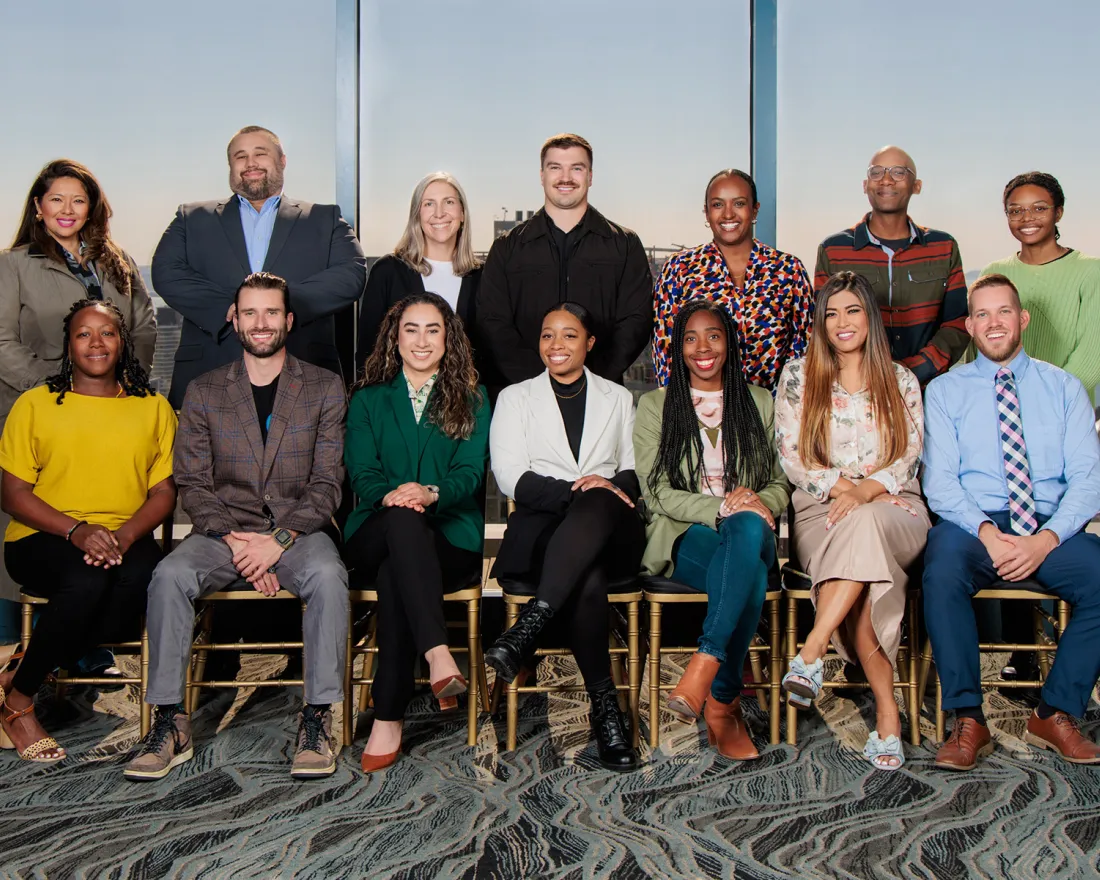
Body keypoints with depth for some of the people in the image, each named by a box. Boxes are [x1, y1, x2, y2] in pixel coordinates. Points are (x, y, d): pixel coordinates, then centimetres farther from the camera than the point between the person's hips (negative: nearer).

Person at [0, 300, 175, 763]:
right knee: (86, 580, -36)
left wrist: (126, 535, -15)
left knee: (142, 575, -34)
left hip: (125, 539, 2)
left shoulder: (153, 407, 12)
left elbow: (164, 491, 6)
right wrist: (77, 531, -17)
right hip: (43, 540, -2)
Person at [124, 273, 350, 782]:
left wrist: (278, 540, -15)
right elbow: (192, 484, 5)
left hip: (297, 530, -1)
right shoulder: (204, 392, 12)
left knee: (327, 574, -34)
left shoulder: (324, 388, 8)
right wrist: (233, 539, -12)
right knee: (169, 575, -29)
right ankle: (170, 724, -21)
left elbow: (327, 484, 0)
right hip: (223, 530, 2)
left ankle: (317, 720, -26)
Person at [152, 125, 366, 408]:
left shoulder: (324, 219, 16)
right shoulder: (192, 219, 19)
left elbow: (352, 274, 1)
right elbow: (165, 273, 4)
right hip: (208, 376, 1)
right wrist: (230, 308, -11)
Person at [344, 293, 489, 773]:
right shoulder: (368, 399, 18)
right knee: (402, 518, -38)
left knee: (396, 571, -35)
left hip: (450, 537, 0)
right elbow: (361, 471, 4)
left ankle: (388, 719, -35)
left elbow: (471, 472, 0)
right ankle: (439, 656, -50)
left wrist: (431, 493, -23)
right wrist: (390, 495, -21)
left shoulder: (471, 400, 16)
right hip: (376, 532, 0)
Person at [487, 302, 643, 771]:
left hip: (609, 529, 1)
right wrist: (573, 490, -14)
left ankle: (528, 625, -48)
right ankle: (605, 704, -32)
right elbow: (511, 477, 4)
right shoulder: (515, 398, 19)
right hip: (544, 527, -1)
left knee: (597, 504, -40)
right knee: (587, 582, -37)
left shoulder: (618, 398, 25)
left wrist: (608, 488, -9)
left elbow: (636, 472, 17)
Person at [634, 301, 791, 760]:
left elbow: (781, 481, 15)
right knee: (749, 574, -39)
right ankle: (725, 703, -35)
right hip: (685, 536, -2)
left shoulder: (759, 402, 21)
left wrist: (760, 504, -11)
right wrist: (720, 507, -16)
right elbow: (658, 492, 1)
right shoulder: (655, 406, 13)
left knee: (748, 528, -40)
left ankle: (704, 667, -45)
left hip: (751, 532, 2)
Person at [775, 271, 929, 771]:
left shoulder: (901, 381, 16)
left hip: (893, 509, 0)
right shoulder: (798, 376, 12)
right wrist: (842, 486, -13)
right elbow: (791, 458, 4)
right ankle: (887, 711, -32)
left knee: (864, 525, -39)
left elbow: (908, 457, 5)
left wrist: (867, 490, -16)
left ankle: (810, 654, -42)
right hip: (820, 509, 0)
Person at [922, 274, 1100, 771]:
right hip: (973, 525, -1)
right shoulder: (945, 390, 13)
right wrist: (986, 532, -17)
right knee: (942, 572, -34)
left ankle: (1056, 715, -12)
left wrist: (1047, 539, -14)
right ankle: (968, 721, -22)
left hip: (1051, 530, 2)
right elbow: (939, 480, 1)